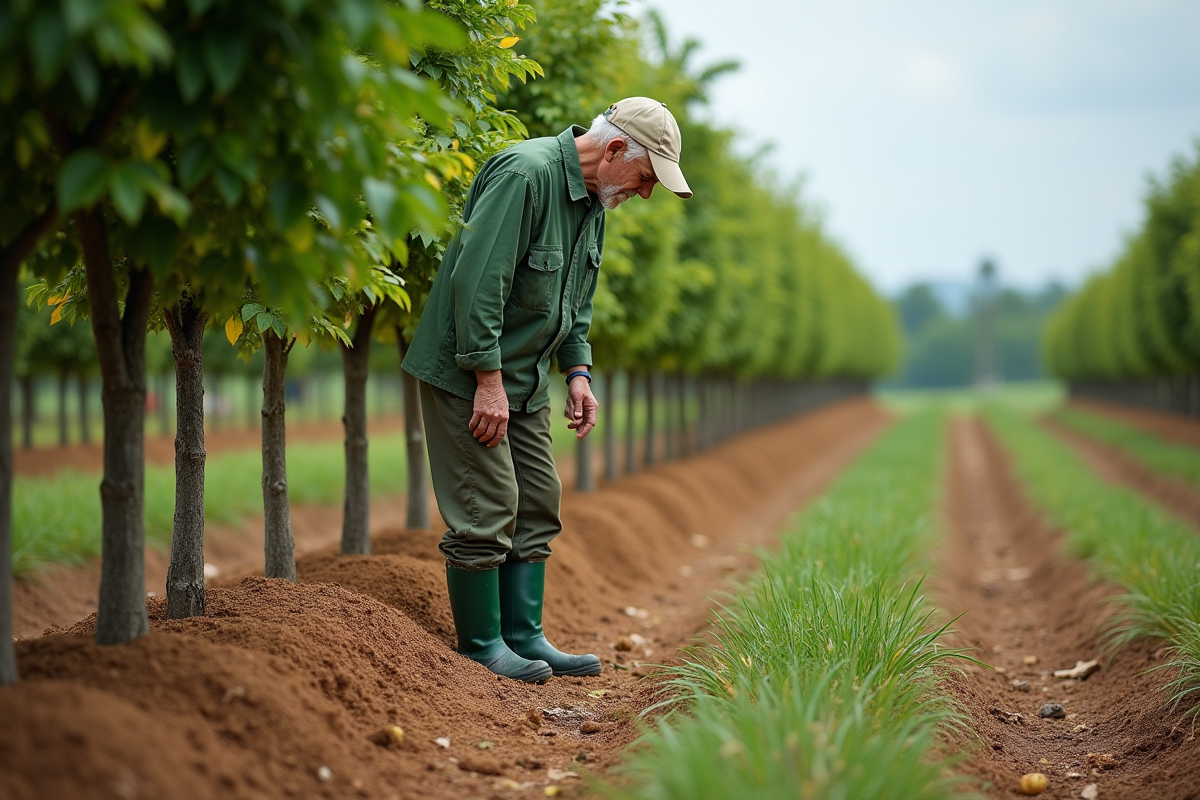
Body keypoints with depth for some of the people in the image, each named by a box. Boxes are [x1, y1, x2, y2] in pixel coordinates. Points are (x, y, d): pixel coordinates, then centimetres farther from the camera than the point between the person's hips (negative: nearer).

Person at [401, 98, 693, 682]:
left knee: (537, 504, 10)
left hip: (524, 380, 10)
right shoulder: (523, 174, -22)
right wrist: (488, 380, -25)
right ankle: (481, 645, 4)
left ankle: (524, 636, 17)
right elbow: (477, 281, -27)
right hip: (467, 372, -10)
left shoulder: (592, 201, 9)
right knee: (487, 509, -7)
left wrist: (577, 371, 6)